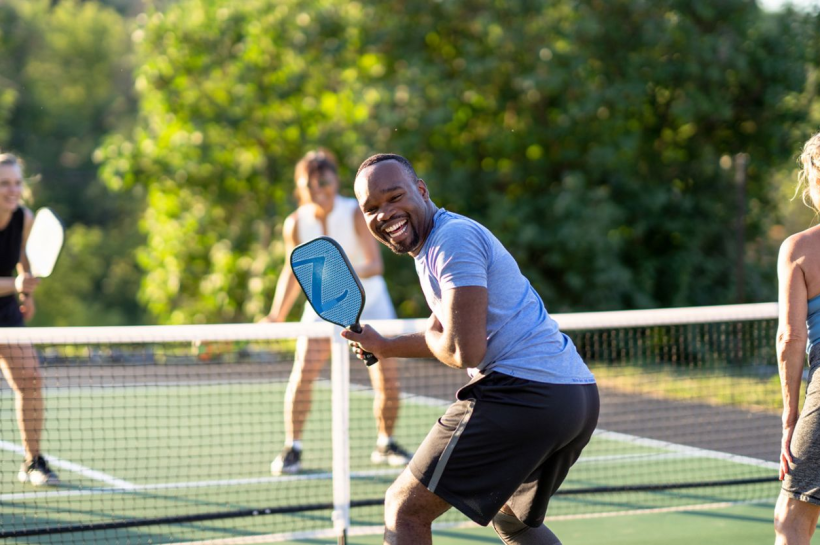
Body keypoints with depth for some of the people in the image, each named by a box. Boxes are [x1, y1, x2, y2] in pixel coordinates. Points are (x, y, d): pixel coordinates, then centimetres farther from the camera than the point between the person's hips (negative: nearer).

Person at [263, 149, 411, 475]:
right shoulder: (296, 224, -12)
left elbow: (376, 263, -28)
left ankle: (385, 445, 18)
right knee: (303, 371, -18)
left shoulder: (356, 214, -20)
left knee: (388, 381, -6)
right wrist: (276, 317, -3)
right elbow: (293, 272, 1)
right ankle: (292, 449, -8)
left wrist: (351, 273, -48)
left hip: (369, 301, -1)